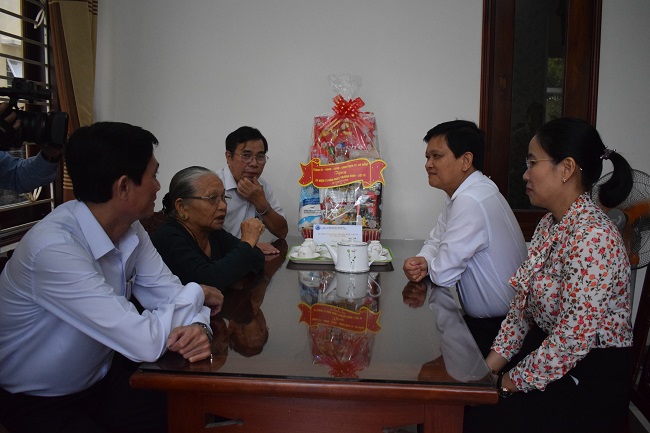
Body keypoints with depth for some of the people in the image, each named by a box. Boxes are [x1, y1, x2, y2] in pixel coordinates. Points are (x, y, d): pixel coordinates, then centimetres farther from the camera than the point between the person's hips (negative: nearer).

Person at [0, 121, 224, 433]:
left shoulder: (130, 229, -7)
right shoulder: (54, 249, -32)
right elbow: (146, 343, -32)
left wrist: (198, 325, -25)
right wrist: (196, 294, -16)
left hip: (105, 374, 7)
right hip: (40, 403, -6)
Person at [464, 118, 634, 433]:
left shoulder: (592, 238, -24)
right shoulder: (549, 224, 6)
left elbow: (572, 341, -26)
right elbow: (522, 305, 8)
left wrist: (510, 383, -15)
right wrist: (490, 366, -1)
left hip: (590, 383, -8)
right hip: (543, 350, 8)